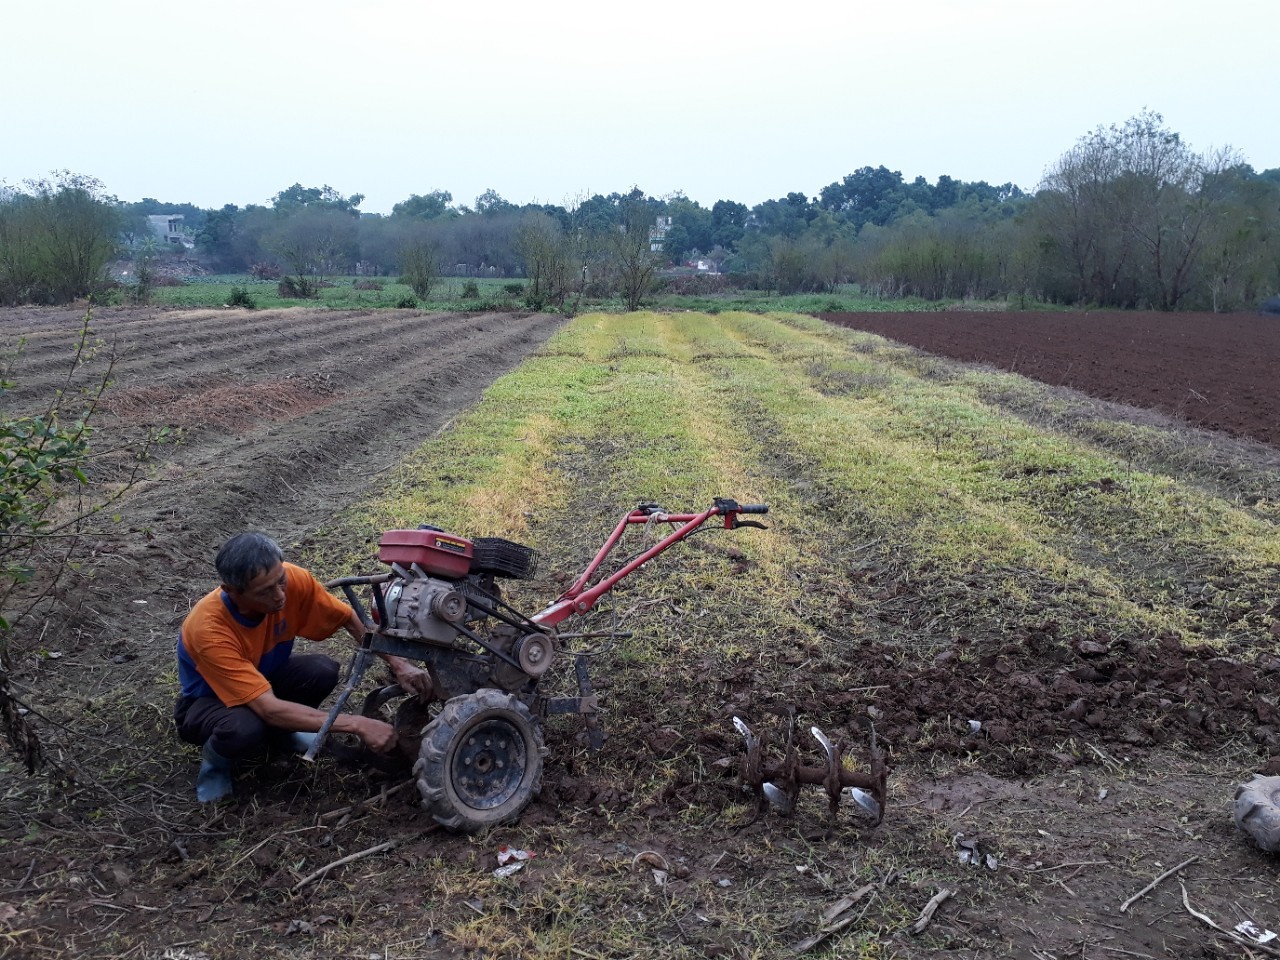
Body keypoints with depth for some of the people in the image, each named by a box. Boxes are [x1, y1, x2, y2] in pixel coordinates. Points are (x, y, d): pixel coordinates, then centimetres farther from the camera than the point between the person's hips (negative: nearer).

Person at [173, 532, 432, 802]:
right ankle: (215, 759, -2)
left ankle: (277, 730, 5)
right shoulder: (209, 629, -39)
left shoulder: (290, 580, -26)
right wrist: (357, 725, -42)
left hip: (265, 676, 5)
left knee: (322, 670, -26)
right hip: (208, 702, -5)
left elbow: (351, 619, -10)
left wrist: (398, 665, -23)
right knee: (245, 727, -38)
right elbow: (269, 708, -41)